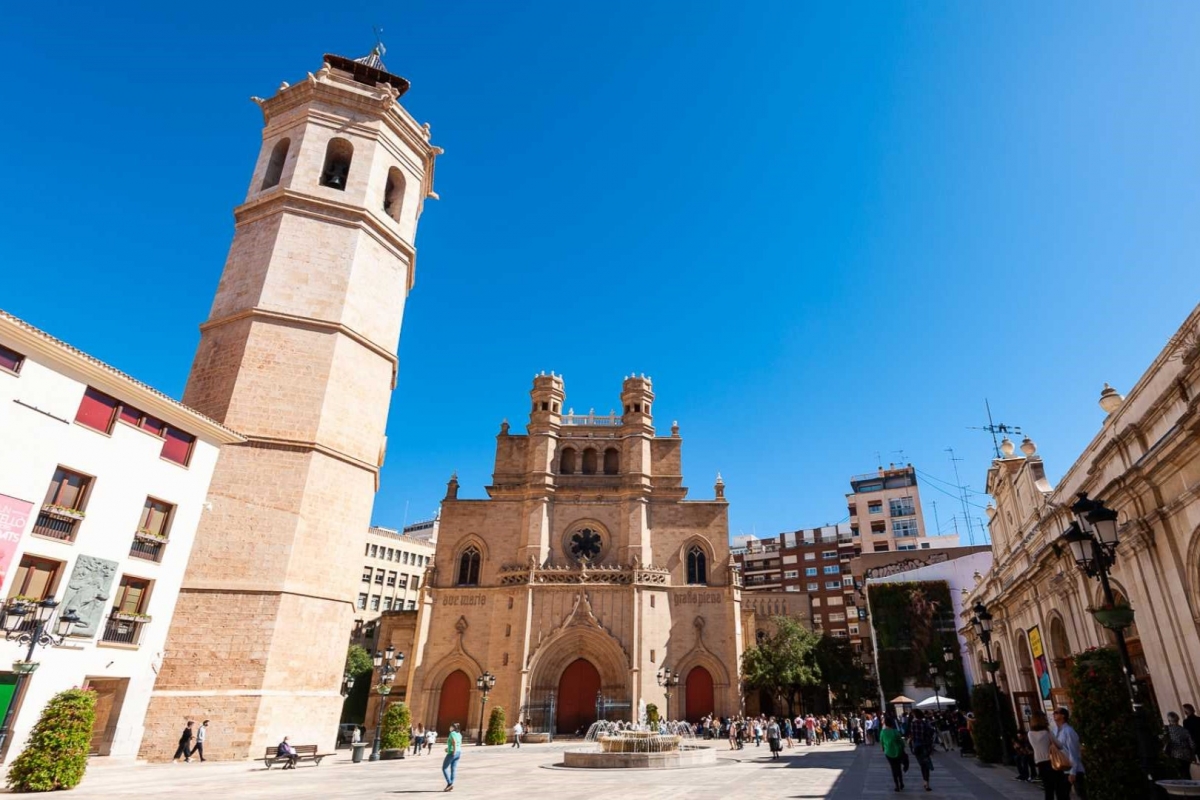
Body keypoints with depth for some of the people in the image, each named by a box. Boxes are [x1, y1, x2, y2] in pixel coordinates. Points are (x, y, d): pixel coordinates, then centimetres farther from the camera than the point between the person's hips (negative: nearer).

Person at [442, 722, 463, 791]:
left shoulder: (452, 734, -13)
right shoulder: (459, 734, 12)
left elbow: (454, 742, -27)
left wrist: (454, 752, -24)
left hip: (452, 753, -8)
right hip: (458, 752, 8)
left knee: (444, 768, 4)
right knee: (453, 769, 9)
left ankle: (449, 784, -2)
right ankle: (451, 787, 9)